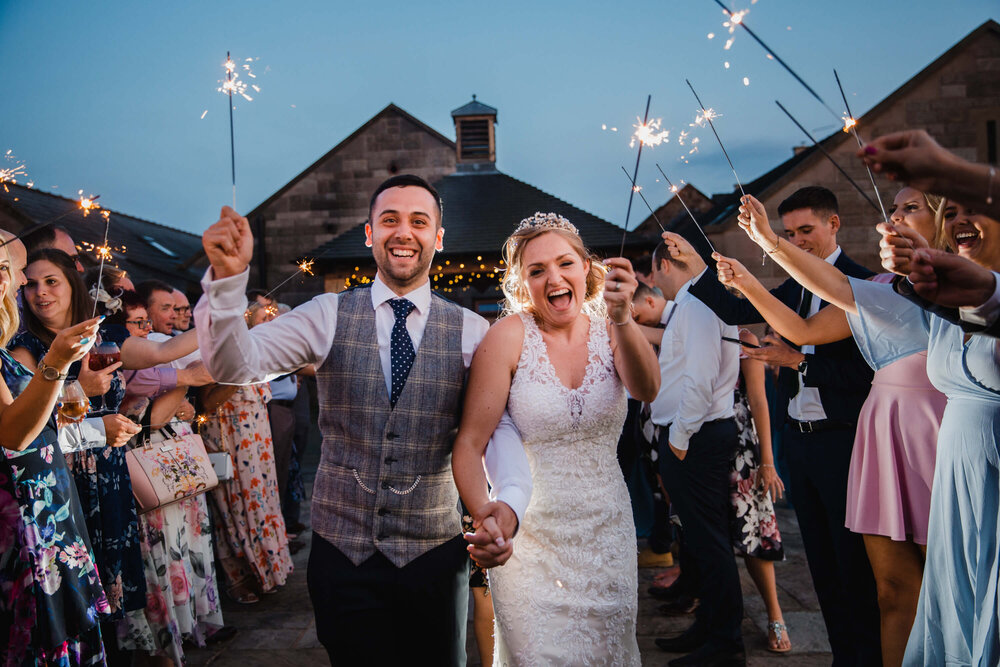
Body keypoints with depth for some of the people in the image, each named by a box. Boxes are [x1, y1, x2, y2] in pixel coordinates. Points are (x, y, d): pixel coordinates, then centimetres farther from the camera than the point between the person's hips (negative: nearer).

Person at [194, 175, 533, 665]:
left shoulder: (471, 332, -4)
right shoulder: (328, 316, -3)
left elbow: (498, 427, -12)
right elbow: (234, 366, -13)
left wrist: (510, 501, -31)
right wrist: (228, 277, -29)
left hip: (435, 555, 0)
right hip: (341, 549, 0)